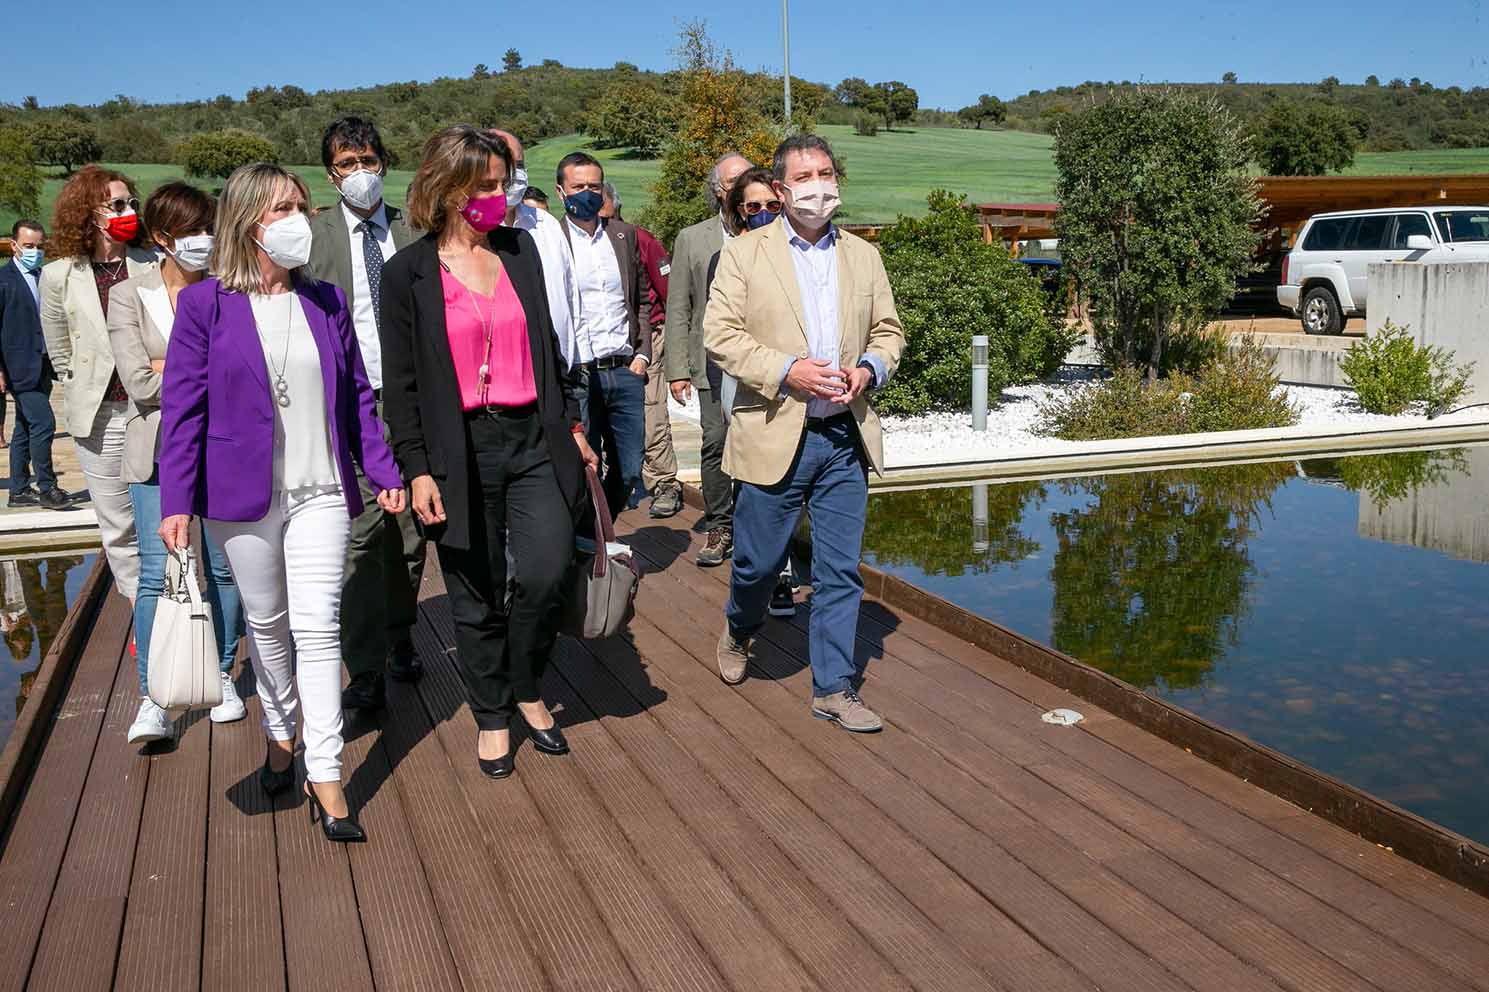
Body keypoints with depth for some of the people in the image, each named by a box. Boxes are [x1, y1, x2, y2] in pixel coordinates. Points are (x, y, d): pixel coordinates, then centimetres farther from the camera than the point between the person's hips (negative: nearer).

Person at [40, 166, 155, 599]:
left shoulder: (154, 265, -1)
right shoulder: (59, 275, 2)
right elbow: (59, 353, 11)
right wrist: (82, 393, 7)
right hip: (99, 416, 1)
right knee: (118, 527, 9)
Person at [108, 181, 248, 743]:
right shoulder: (130, 296, 0)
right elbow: (139, 384, -9)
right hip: (158, 450, 0)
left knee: (223, 567, 7)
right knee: (157, 573, -3)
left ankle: (222, 676, 24)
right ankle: (153, 699, 4)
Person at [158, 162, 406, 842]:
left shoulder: (327, 302, 6)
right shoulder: (204, 305, -4)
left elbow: (357, 395, 12)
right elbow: (182, 407, -5)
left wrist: (383, 470, 5)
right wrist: (177, 502, -10)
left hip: (321, 492, 1)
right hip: (243, 494, -1)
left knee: (318, 625, -4)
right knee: (266, 623, 14)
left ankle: (325, 777, 1)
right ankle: (281, 735, 37)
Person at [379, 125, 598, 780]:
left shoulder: (520, 250, 9)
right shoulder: (409, 272, -3)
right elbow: (401, 383, -2)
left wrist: (571, 425, 14)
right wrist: (416, 470, -8)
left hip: (534, 442, 3)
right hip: (460, 453, -2)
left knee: (546, 573, -10)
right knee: (476, 597, 7)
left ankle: (527, 689, 17)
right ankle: (492, 716, 27)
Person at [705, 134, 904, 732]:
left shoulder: (863, 256, 12)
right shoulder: (744, 254, 0)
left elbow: (888, 331, 15)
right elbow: (720, 335, -7)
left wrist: (869, 369, -6)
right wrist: (787, 371, -18)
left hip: (845, 438, 3)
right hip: (774, 437, -3)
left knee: (841, 570, 4)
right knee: (757, 562, 8)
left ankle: (832, 688, 15)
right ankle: (738, 632, 40)